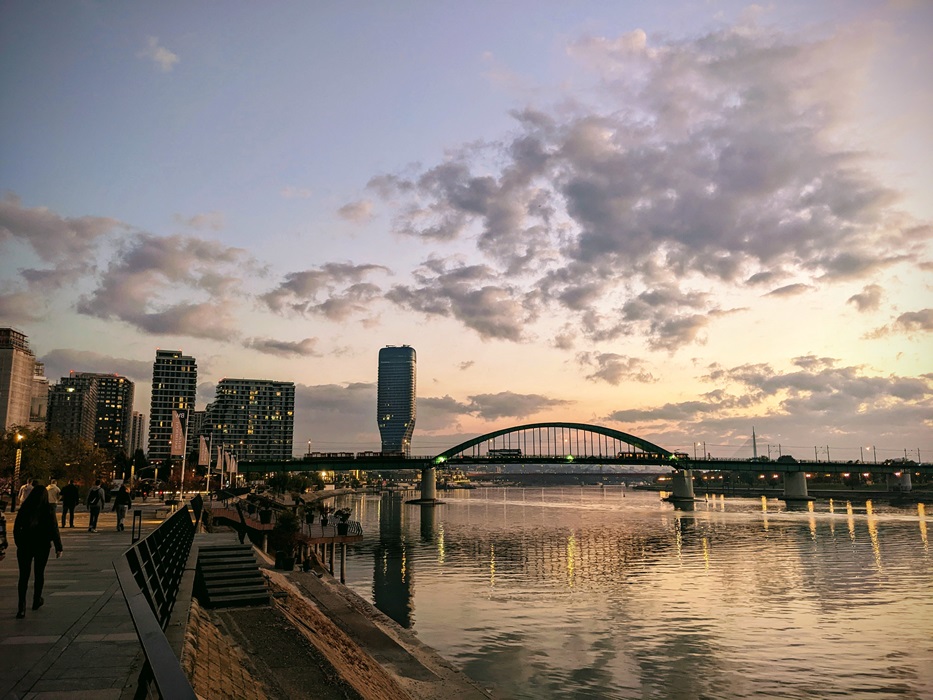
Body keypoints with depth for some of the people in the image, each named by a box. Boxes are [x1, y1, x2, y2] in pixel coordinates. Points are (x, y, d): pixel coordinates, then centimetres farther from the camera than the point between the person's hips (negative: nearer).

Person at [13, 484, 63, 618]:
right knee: (39, 573, 16)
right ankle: (37, 601, 29)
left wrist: (19, 543, 15)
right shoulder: (48, 511, -9)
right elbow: (54, 530, -8)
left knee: (23, 576, 3)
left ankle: (22, 606, -9)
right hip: (42, 546, -1)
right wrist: (58, 547, -2)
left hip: (25, 546, 1)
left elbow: (16, 528, 3)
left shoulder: (24, 509, -3)